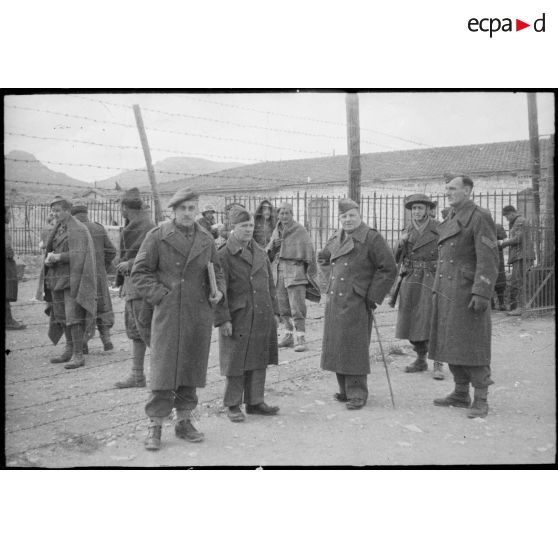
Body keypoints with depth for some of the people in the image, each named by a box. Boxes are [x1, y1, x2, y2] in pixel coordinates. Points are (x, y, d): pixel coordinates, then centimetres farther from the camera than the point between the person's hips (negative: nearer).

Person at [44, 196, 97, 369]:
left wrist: (57, 257, -19)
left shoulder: (77, 230, -10)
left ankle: (78, 355, -9)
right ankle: (69, 350, 21)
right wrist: (49, 259, -4)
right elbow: (53, 251, 16)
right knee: (61, 315, 10)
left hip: (73, 278, -8)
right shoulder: (58, 229, 16)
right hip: (58, 279, 8)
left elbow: (78, 255, -19)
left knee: (74, 315, -11)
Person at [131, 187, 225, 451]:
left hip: (199, 316, 4)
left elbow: (216, 271, 20)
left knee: (192, 369, 11)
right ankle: (155, 426, 7)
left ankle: (184, 421, 25)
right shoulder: (157, 236, -2)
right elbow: (140, 272, -2)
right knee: (163, 369, -4)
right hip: (168, 313, -4)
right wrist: (160, 295, -11)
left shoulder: (206, 240, 10)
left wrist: (218, 291, 0)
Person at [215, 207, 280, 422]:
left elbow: (270, 284, 18)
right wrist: (223, 319, -14)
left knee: (259, 361, 10)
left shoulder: (261, 253, 13)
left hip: (262, 317, 6)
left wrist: (274, 311, 14)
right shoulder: (223, 255, -7)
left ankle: (255, 402, 22)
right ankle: (232, 405, 14)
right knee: (236, 363, 1)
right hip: (238, 318, -6)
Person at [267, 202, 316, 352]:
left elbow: (309, 253, -3)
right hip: (278, 271, 6)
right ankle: (287, 335, 22)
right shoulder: (276, 231, 14)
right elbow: (268, 253, 17)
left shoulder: (300, 230, -3)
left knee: (297, 307, -7)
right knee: (282, 307, 11)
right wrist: (273, 245, -5)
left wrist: (311, 272, -5)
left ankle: (300, 337, -3)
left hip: (295, 272, -6)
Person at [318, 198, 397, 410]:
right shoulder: (335, 240, 13)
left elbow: (389, 269, -9)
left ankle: (357, 394, 5)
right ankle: (345, 390, 21)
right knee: (336, 346, 10)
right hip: (334, 301, 7)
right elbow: (323, 257, 33)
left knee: (354, 348, -5)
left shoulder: (372, 238, -8)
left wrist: (373, 297, -10)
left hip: (357, 303, -7)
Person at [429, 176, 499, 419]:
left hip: (467, 292, -8)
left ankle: (481, 400, 4)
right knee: (450, 344, 11)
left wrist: (481, 293, -22)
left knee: (472, 345, -4)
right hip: (446, 293, 8)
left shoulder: (480, 217, -8)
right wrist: (437, 290, 18)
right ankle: (461, 394, 22)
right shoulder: (450, 219, 18)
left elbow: (489, 259, -15)